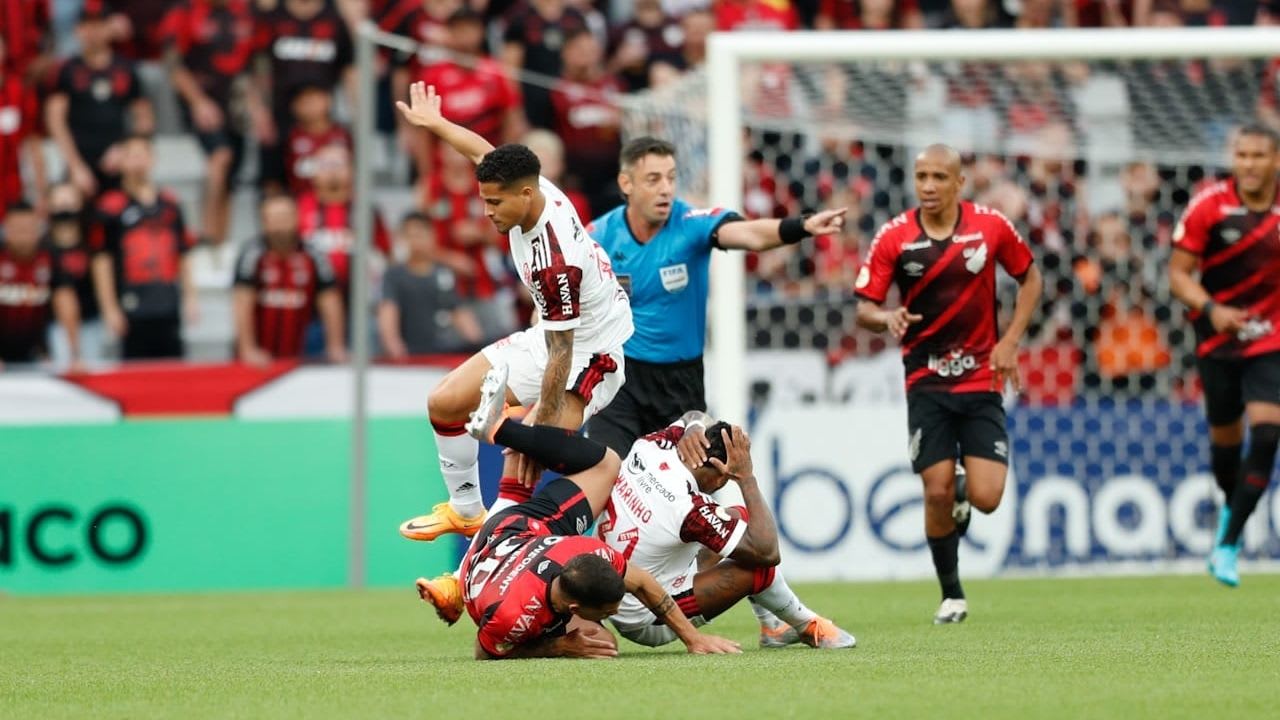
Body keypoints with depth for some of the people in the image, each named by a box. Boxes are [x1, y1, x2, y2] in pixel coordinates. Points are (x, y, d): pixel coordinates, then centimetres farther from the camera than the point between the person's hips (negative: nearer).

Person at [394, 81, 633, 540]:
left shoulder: (555, 262, -36)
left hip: (589, 353, -9)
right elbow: (484, 153, 10)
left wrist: (542, 426, -27)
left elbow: (561, 354, -30)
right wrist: (434, 123, 24)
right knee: (445, 403, 9)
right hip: (545, 335, 9)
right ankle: (466, 510, 25)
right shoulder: (531, 190, -13)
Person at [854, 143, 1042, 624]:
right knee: (937, 492, -9)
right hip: (926, 382, 0)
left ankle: (963, 497, 29)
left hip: (981, 378, 0)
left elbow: (1030, 278, 11)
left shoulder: (991, 227, -3)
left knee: (986, 498, -10)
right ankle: (951, 594, 12)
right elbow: (864, 308, -3)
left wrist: (1010, 341, 0)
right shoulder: (894, 238, -5)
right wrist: (887, 319, -27)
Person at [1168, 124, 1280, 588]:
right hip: (1218, 337, 0)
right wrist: (1211, 309, -24)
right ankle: (1231, 507, 42)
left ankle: (1227, 546, -13)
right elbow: (1178, 274, -7)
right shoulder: (1209, 206, -9)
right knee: (1225, 436, 9)